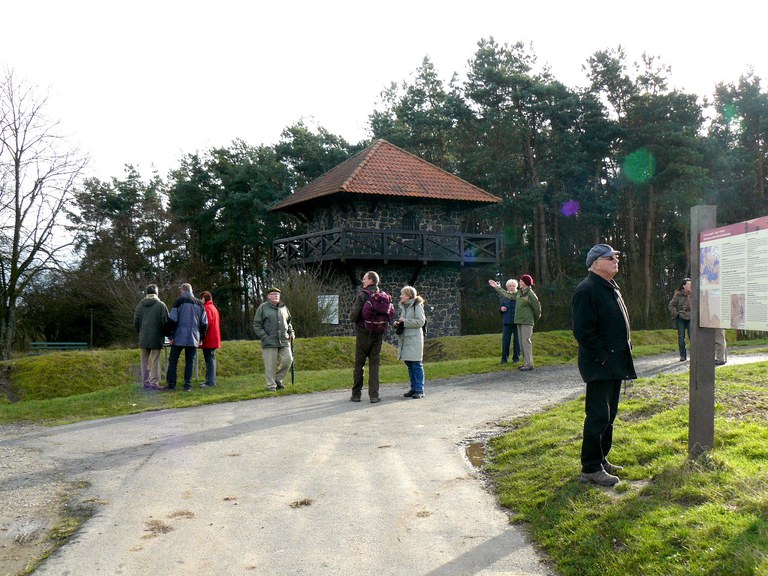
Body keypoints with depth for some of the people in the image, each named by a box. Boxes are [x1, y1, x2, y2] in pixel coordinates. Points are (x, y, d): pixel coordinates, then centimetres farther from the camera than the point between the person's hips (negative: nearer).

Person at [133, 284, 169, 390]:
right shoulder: (161, 305, -7)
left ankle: (146, 381, 15)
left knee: (145, 360, 12)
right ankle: (154, 382, -1)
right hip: (156, 337, -4)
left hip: (143, 337, 4)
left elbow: (135, 322, 9)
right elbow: (165, 322, -8)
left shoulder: (141, 305, 6)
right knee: (155, 361, 0)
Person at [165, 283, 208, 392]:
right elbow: (204, 323, 10)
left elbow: (172, 319, -7)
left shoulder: (180, 301, -2)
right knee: (189, 361, 8)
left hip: (179, 337, -3)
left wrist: (170, 335, -1)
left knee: (173, 360, 6)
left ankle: (171, 384, 4)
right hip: (193, 338, 3)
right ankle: (187, 385, 5)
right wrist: (201, 337, 16)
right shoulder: (199, 303, 11)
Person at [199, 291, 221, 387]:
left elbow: (206, 324, -19)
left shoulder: (207, 308, -11)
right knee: (211, 360, 13)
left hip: (208, 339, -10)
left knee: (209, 360, -9)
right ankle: (210, 380, 18)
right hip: (214, 339, 10)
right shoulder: (214, 308, 19)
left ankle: (210, 382, -9)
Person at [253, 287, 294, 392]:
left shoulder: (283, 307, 14)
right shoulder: (263, 308, 0)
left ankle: (278, 379, 19)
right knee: (270, 365, -3)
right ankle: (271, 385, 9)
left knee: (288, 360, -2)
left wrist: (291, 332, 13)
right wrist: (264, 337, -10)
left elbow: (288, 322, 27)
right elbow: (256, 325, -1)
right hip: (269, 342, -4)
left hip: (284, 341, 4)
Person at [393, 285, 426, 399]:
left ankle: (419, 390, -2)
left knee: (416, 365, -5)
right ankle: (413, 388, 17)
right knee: (409, 364, 10)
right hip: (405, 339, 8)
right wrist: (398, 323, 6)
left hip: (415, 339, -8)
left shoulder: (417, 306, -8)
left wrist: (405, 321, -14)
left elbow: (421, 321, -15)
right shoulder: (403, 306, 16)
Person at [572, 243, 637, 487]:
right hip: (599, 366, -10)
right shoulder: (587, 290, -16)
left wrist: (625, 352, 15)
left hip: (615, 364, 10)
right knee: (598, 416, -7)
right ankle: (590, 469, 1)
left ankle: (601, 460, 27)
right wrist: (602, 357, -20)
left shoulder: (612, 288, 17)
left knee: (609, 415, 16)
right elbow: (583, 331, -22)